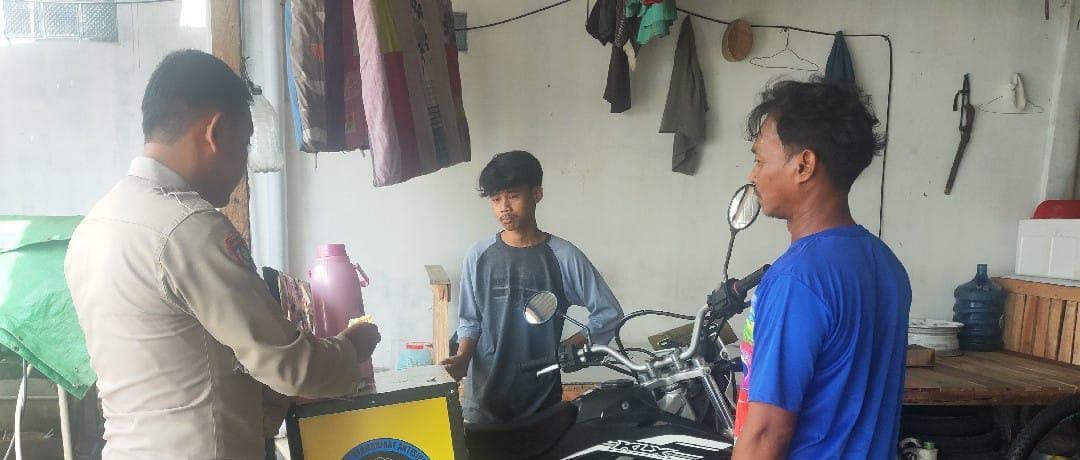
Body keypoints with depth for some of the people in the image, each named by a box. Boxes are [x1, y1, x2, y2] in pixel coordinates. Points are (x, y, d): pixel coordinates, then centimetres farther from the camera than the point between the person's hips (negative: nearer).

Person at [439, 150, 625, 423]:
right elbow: (469, 319, 7)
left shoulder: (563, 257, -7)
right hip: (484, 394, 1)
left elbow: (609, 314, -3)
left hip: (541, 396, -1)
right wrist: (462, 358, -11)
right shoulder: (480, 256, 0)